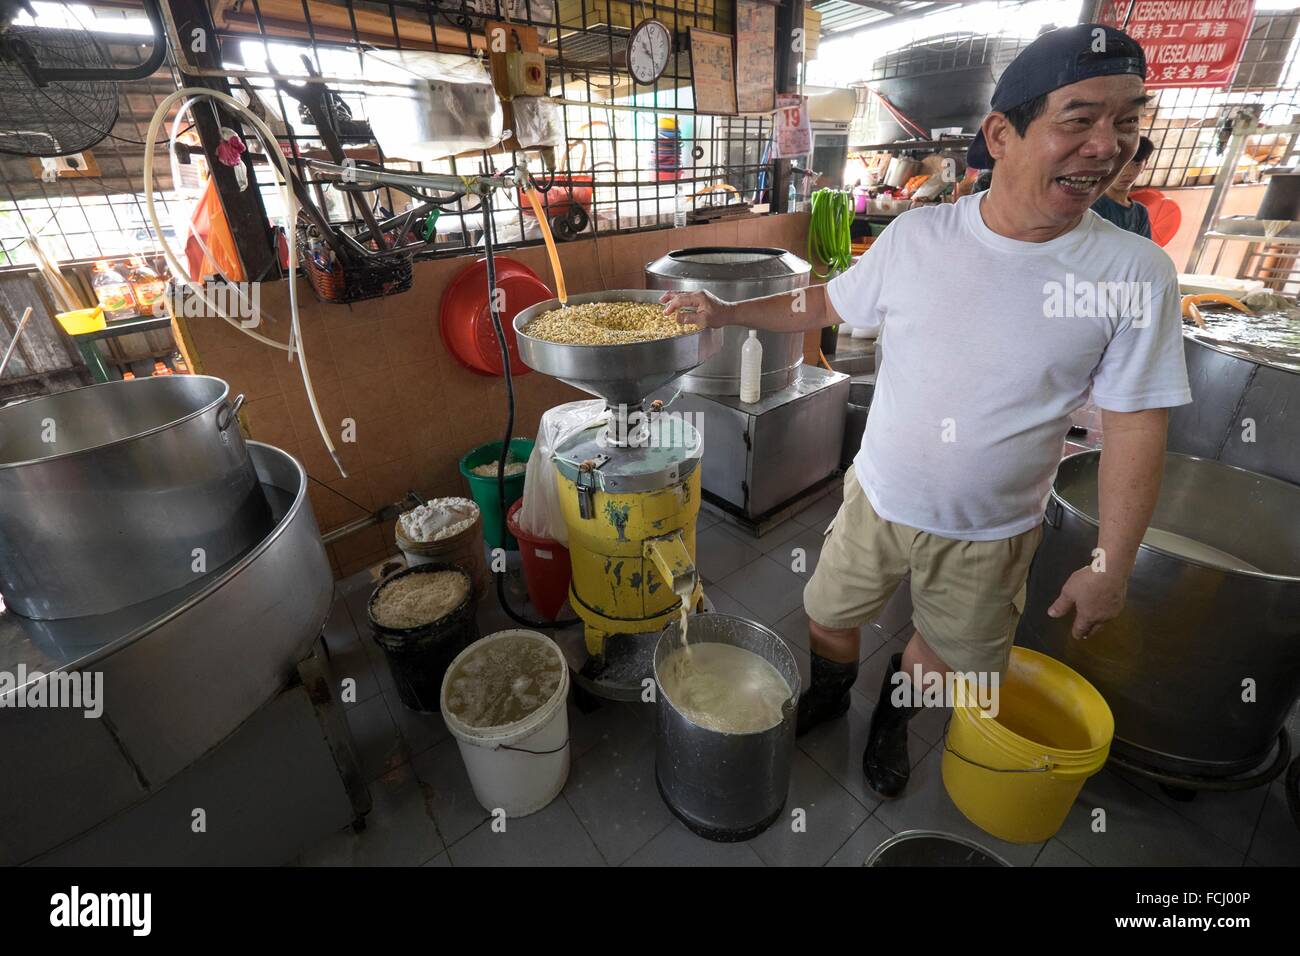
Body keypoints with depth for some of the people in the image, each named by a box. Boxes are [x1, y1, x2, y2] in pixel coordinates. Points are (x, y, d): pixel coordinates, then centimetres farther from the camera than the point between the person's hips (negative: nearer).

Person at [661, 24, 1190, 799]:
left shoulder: (1135, 274, -15)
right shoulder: (917, 235, -12)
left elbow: (1135, 432, -10)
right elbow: (829, 305, 2)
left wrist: (1112, 567, -7)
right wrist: (725, 311, -5)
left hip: (992, 533, 0)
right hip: (878, 497, 1)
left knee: (950, 652, 22)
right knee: (830, 617, 19)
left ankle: (893, 722, 56)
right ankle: (830, 695, 54)